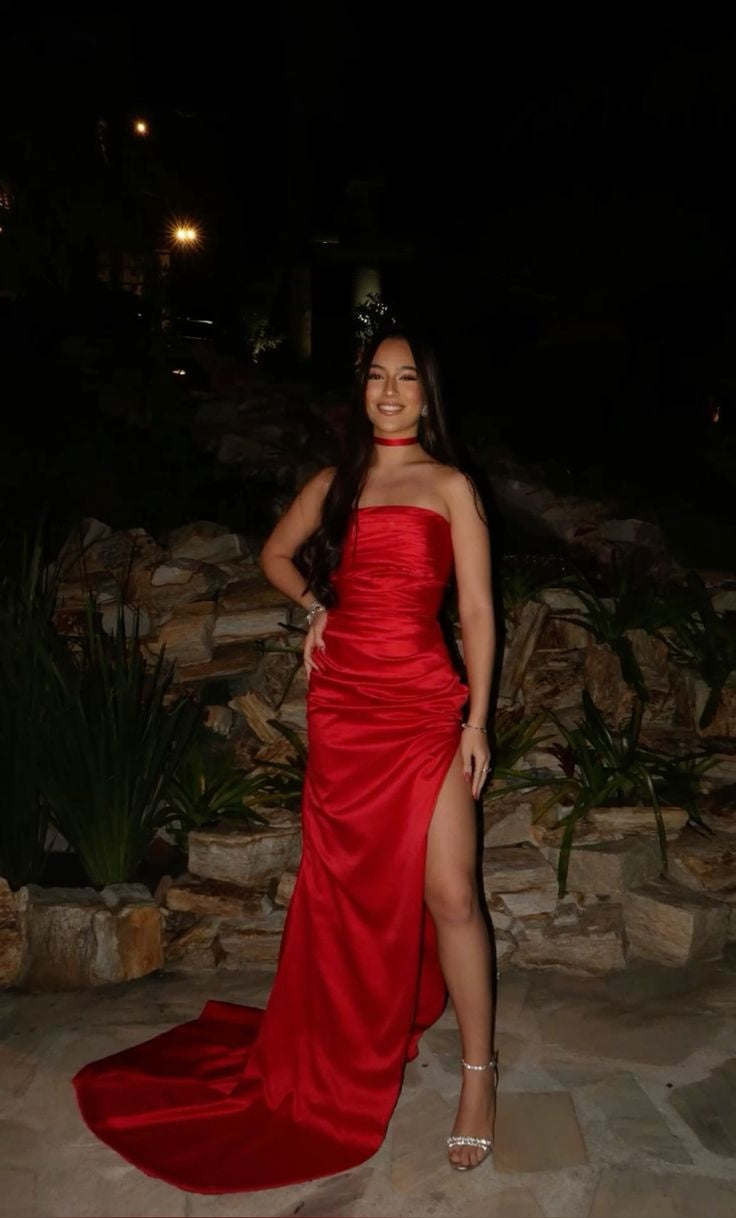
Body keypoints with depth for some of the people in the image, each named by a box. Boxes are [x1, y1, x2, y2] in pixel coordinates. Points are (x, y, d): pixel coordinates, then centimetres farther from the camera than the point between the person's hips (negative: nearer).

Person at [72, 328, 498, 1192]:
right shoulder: (333, 483, 10)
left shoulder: (449, 487, 0)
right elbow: (276, 556, 27)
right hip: (342, 708, 4)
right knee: (345, 887, 15)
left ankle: (479, 1074, 13)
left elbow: (476, 611, -3)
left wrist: (477, 720, -8)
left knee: (447, 894, -5)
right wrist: (316, 605, 8)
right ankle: (346, 1050, 37)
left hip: (424, 709, -3)